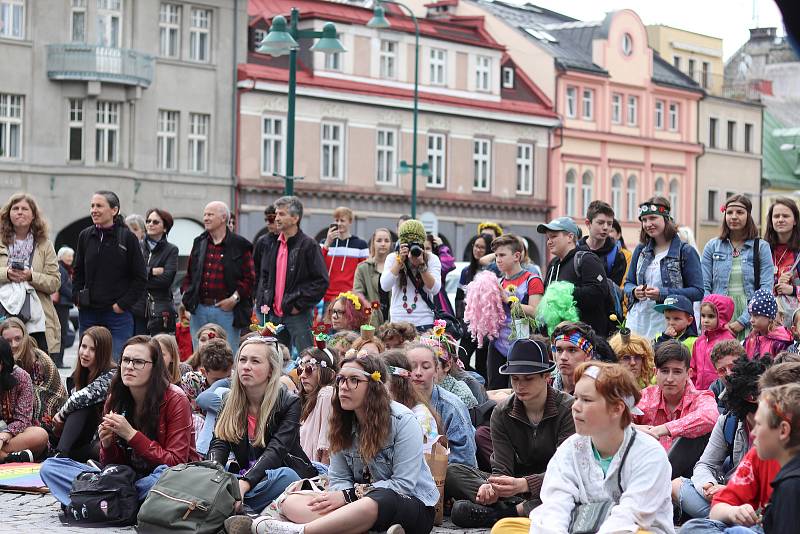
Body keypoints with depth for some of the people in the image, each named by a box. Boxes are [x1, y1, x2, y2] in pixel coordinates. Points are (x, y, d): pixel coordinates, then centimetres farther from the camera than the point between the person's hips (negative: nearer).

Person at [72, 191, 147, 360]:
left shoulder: (128, 238, -4)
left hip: (118, 314, -4)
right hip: (88, 314, 4)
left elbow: (141, 278, -3)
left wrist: (123, 304, -8)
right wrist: (77, 298, 6)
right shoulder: (85, 236, 7)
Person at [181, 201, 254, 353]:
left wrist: (234, 298, -12)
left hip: (226, 310, -4)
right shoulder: (199, 243, 13)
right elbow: (189, 276, 17)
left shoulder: (240, 245, -1)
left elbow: (249, 278, -2)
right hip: (199, 310, 4)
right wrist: (187, 303, 6)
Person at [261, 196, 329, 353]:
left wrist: (300, 305, -13)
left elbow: (321, 281, -12)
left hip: (299, 315, -7)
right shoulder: (274, 243, 14)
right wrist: (267, 301, 13)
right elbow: (265, 275, 26)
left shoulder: (308, 245, -8)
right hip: (275, 314, 7)